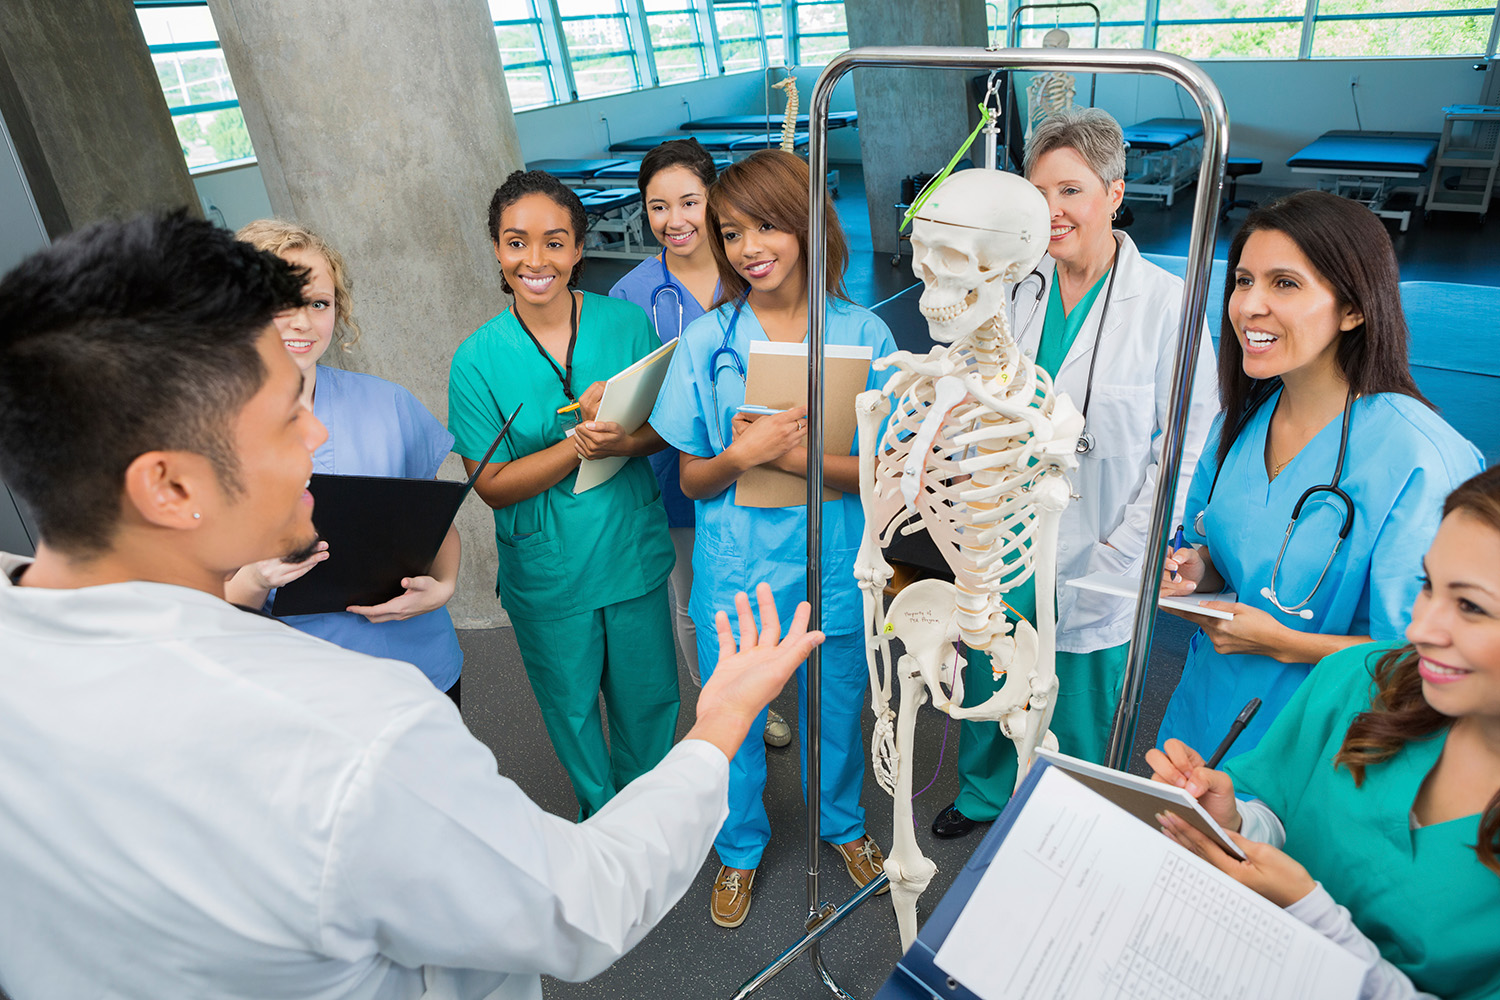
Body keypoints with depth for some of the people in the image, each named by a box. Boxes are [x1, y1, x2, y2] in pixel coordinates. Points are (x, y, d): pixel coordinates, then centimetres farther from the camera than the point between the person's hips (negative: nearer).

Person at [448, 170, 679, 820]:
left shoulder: (627, 323, -8)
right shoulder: (477, 360, -13)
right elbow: (493, 485, -13)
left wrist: (623, 442, -26)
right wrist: (580, 440, -27)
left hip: (634, 553, 1)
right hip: (547, 572, -1)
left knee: (649, 698, 18)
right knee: (572, 707, 20)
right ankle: (599, 814, 50)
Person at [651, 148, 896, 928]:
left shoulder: (864, 334, -7)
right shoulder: (706, 341, -6)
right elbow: (693, 481, -3)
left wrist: (799, 457, -26)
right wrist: (743, 454, -24)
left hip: (833, 566, 0)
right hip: (736, 572, 0)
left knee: (835, 713, 20)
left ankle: (842, 823, 52)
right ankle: (740, 849, 45)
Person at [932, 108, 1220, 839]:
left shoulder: (1167, 302, -13)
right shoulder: (1014, 289, -2)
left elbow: (1183, 442, -9)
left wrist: (1120, 554, -11)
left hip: (1092, 565, -3)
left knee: (1079, 715, 15)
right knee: (989, 686, 21)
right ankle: (984, 794, 50)